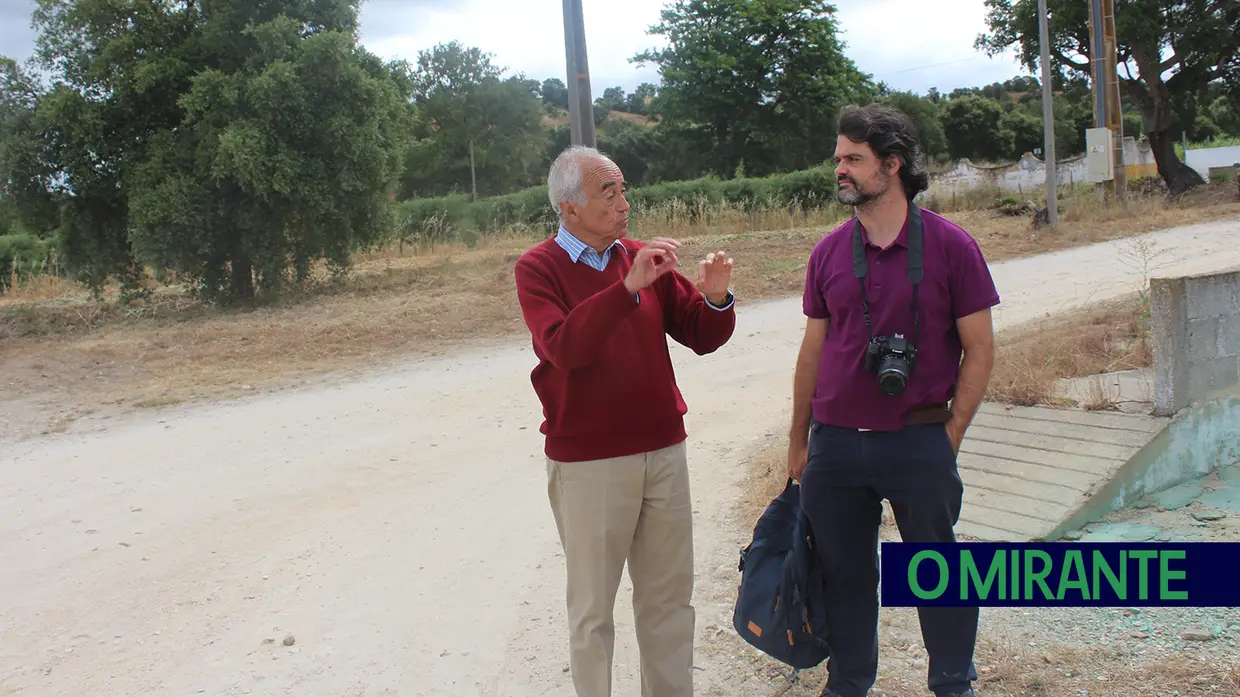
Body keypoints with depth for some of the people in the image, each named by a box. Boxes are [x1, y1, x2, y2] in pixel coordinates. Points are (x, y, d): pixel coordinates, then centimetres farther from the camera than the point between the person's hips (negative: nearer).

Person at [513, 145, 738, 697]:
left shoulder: (644, 259, 6)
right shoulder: (539, 268, -6)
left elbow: (702, 337, 6)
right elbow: (564, 347, -23)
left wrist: (715, 297, -14)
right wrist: (628, 287, -31)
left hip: (664, 450, 5)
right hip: (587, 461, -5)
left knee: (670, 595, 14)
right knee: (592, 607, 7)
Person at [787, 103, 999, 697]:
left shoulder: (950, 246, -5)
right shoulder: (829, 252, 5)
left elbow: (979, 349, -2)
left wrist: (950, 434, -6)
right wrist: (799, 440, 12)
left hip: (918, 443, -3)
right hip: (835, 443, 3)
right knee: (844, 574, 13)